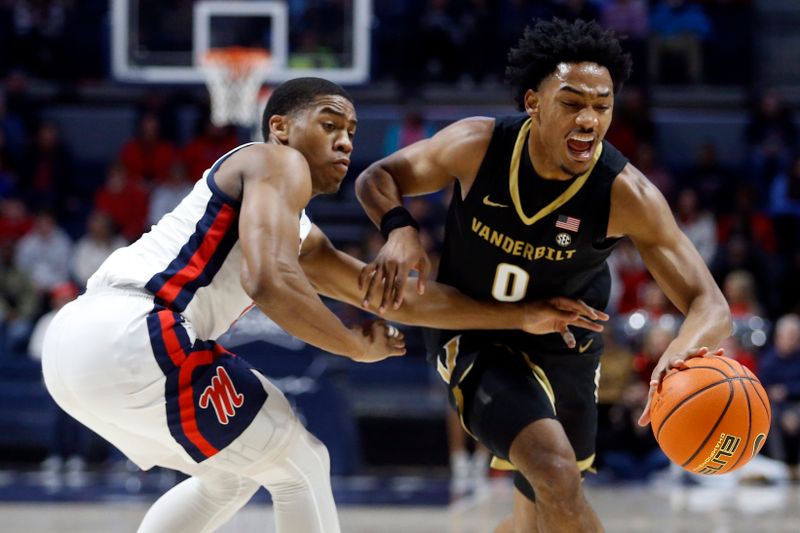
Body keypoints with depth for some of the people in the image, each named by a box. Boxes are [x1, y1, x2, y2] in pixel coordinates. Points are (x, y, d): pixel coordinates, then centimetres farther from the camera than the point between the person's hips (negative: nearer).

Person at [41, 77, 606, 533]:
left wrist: (523, 315, 28)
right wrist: (358, 345, -4)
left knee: (233, 474, 29)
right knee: (301, 464, 4)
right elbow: (269, 282, -17)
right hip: (129, 335, -10)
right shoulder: (278, 163, 0)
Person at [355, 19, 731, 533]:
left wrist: (683, 353, -49)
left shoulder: (627, 195, -24)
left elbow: (710, 305, -25)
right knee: (556, 473, -27)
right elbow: (378, 177, -5)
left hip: (563, 352, 3)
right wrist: (400, 230, -28)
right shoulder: (478, 145, -22)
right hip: (476, 341, -3)